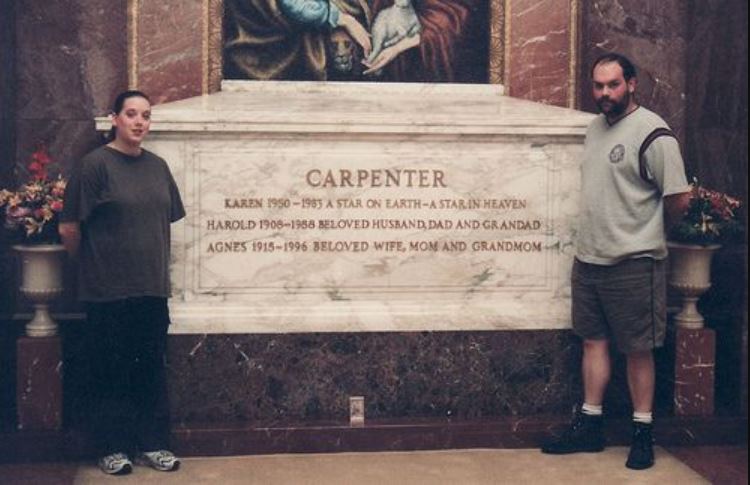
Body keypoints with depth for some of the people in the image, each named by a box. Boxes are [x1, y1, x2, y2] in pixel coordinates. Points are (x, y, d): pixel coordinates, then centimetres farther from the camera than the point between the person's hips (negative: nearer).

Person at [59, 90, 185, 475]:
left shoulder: (157, 166, 8)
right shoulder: (96, 164, -9)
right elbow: (69, 229, -8)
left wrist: (157, 266, 12)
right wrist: (92, 264, 4)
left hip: (152, 288, 5)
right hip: (108, 290, -5)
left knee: (152, 370, 11)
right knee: (112, 372, 5)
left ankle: (153, 444, 22)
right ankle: (112, 449, 16)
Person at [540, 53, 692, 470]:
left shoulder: (653, 134, -14)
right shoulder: (596, 127, 11)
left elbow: (680, 199, -13)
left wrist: (646, 229, 1)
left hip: (633, 263, -7)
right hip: (589, 258, 8)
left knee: (638, 350, 2)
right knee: (594, 341, 13)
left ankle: (644, 434, 14)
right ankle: (589, 426, 22)